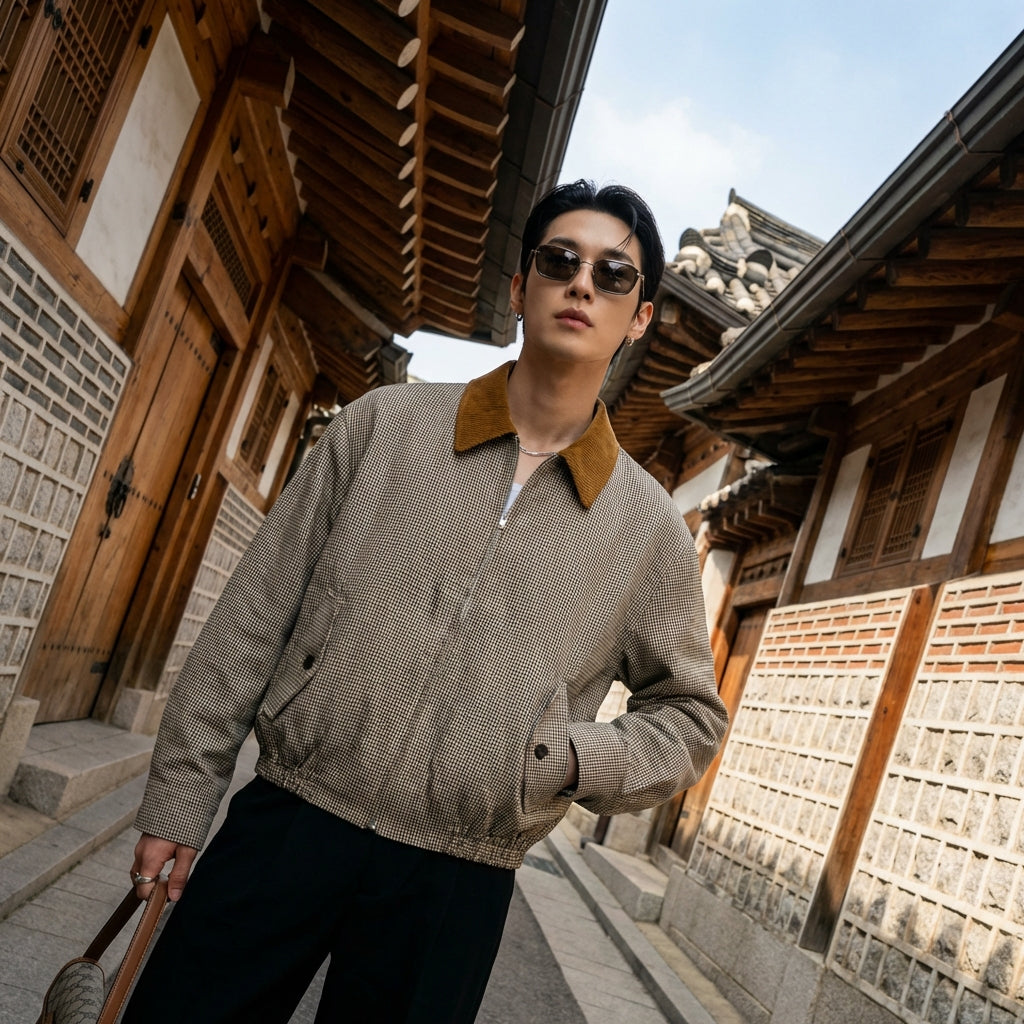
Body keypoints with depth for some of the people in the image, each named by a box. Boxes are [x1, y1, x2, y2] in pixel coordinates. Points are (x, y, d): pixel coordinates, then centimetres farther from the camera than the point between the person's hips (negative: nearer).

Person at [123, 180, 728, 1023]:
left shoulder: (651, 527, 1)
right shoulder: (384, 425, 1)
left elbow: (692, 715, 9)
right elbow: (256, 614, 2)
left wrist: (571, 755, -9)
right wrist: (181, 796, 1)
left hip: (456, 887, 0)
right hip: (287, 824, 0)